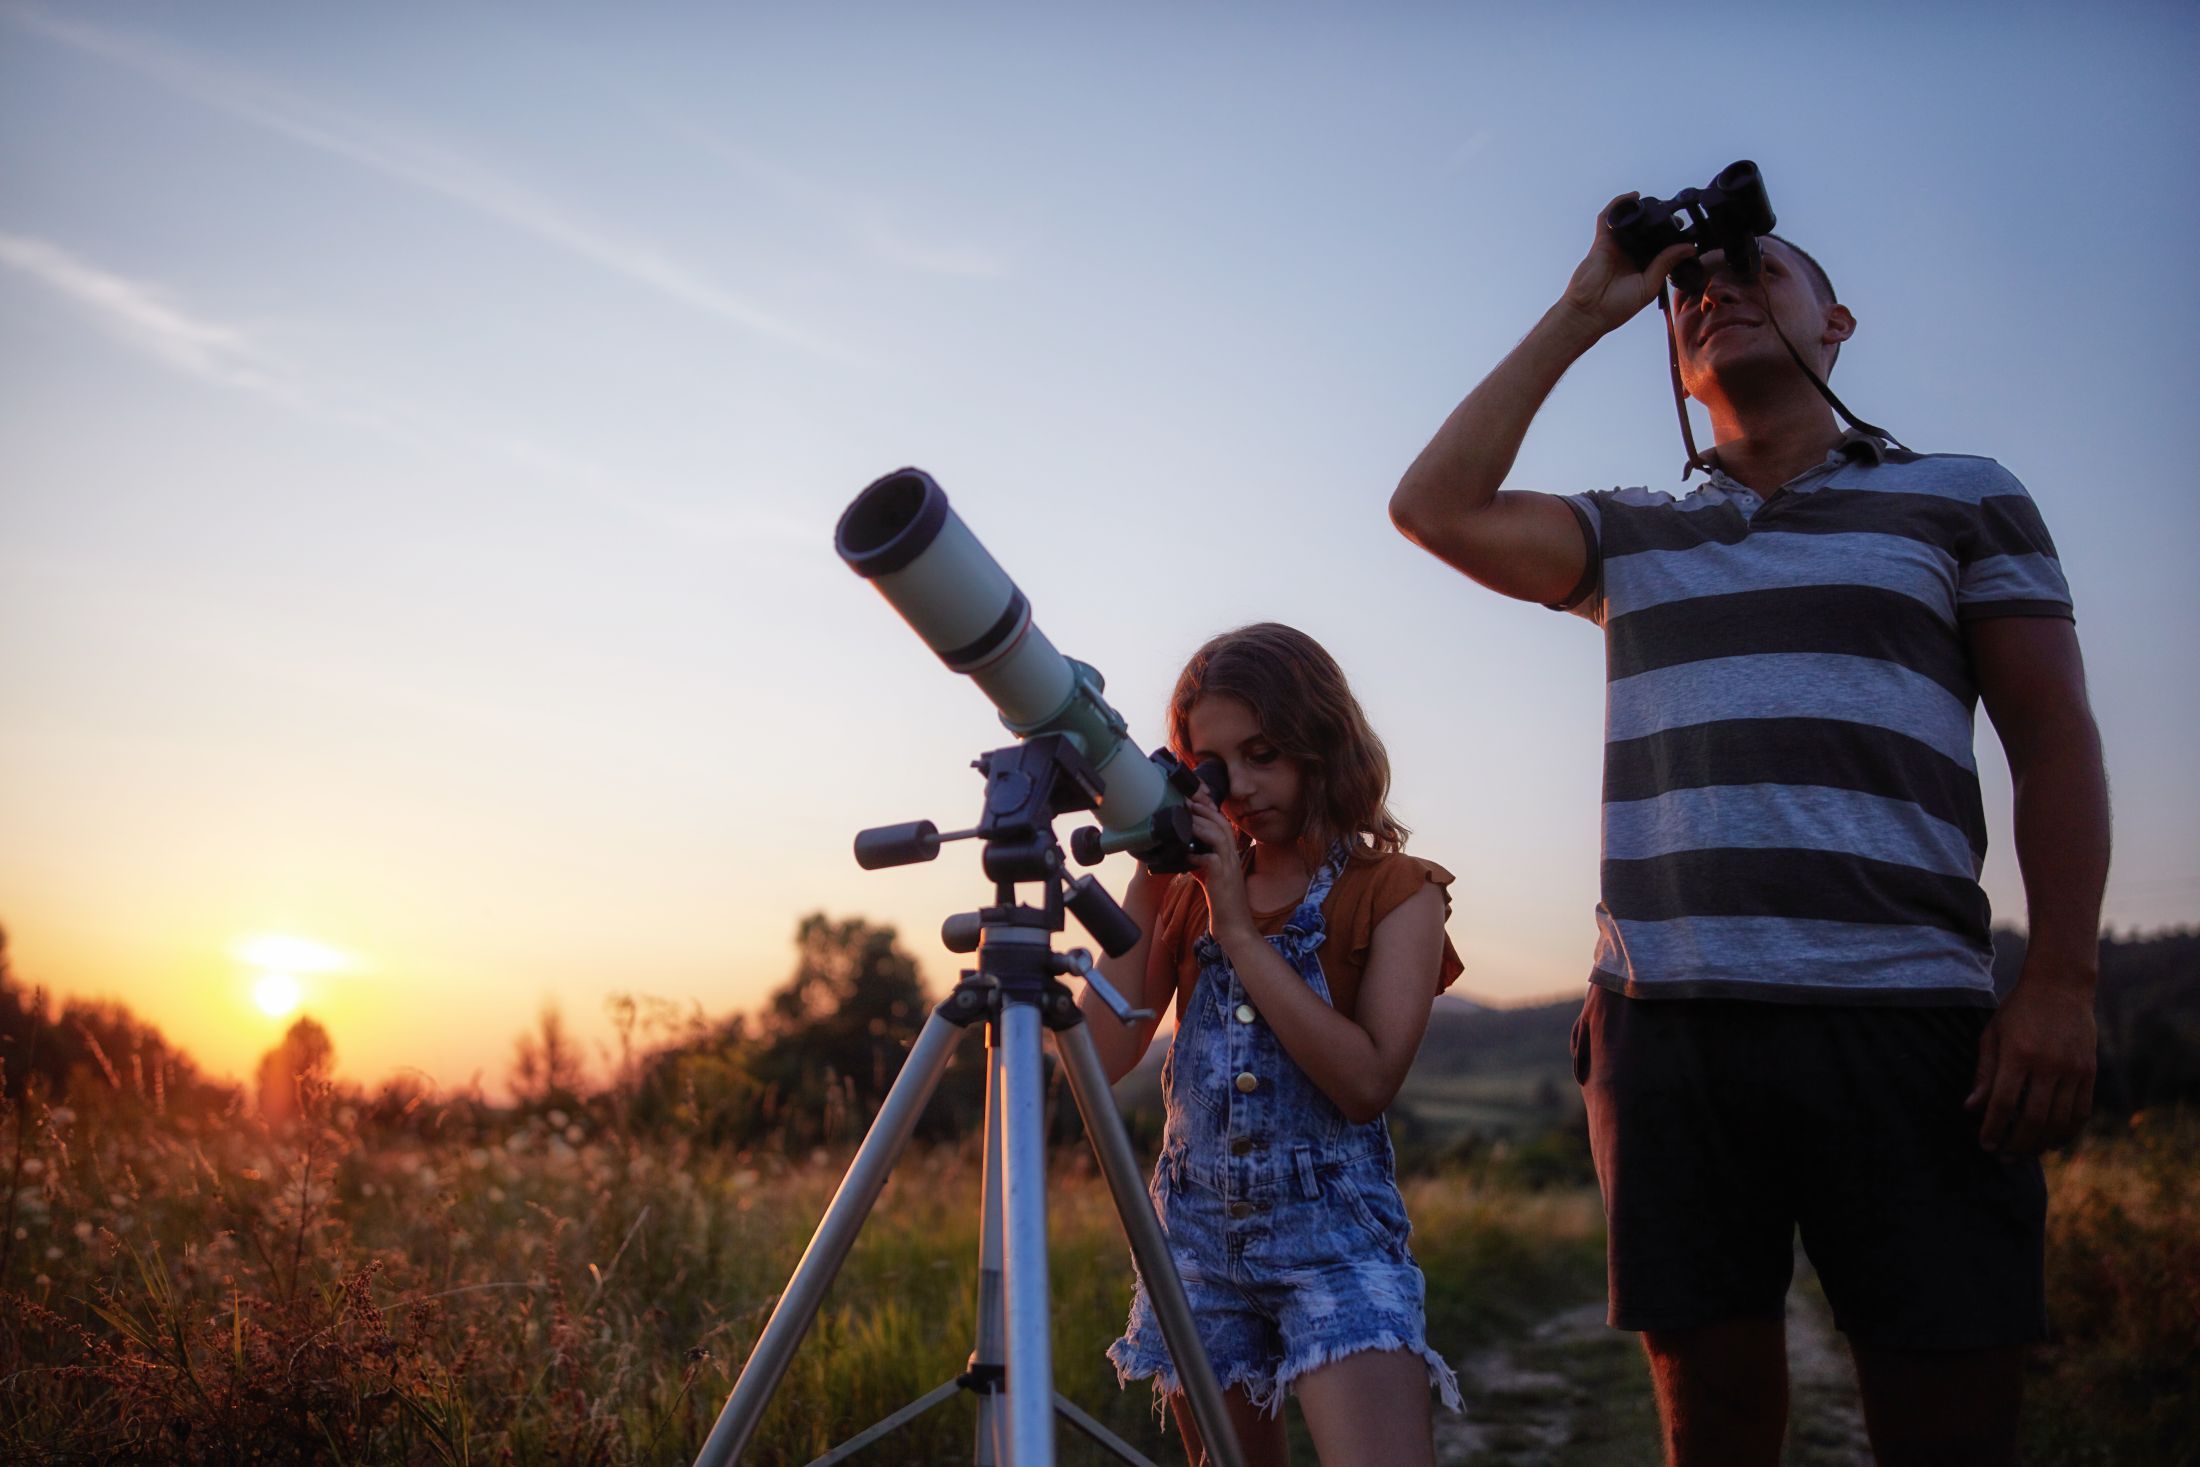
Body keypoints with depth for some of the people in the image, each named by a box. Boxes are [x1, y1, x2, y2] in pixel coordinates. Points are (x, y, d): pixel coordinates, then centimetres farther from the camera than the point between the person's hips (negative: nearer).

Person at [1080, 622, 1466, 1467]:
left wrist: (1238, 928, -17)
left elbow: (1366, 1081, -18)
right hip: (1196, 1230, 4)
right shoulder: (1190, 885, 8)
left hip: (1334, 1233, -4)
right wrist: (1145, 886, -6)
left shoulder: (1396, 892, -3)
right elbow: (1105, 1057, -2)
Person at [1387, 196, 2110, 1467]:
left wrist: (2062, 982, -6)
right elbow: (1438, 507, 6)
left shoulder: (1965, 498, 13)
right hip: (1665, 1026, 2)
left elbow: (2055, 740, 7)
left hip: (1899, 1017, -2)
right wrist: (1581, 315, 11)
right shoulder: (1634, 538, 19)